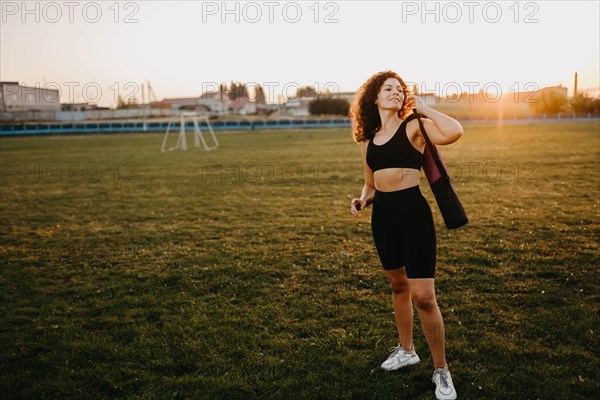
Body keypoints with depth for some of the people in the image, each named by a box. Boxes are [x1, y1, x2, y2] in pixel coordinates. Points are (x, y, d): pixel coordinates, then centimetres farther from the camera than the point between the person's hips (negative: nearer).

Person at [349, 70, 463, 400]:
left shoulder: (413, 126, -4)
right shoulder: (367, 139, 11)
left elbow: (454, 133, -24)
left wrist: (422, 108, -10)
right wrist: (362, 199, -1)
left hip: (413, 212, -6)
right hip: (382, 215, 6)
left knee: (423, 296, -7)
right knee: (398, 285, 20)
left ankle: (441, 371, 12)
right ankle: (405, 350, 40)